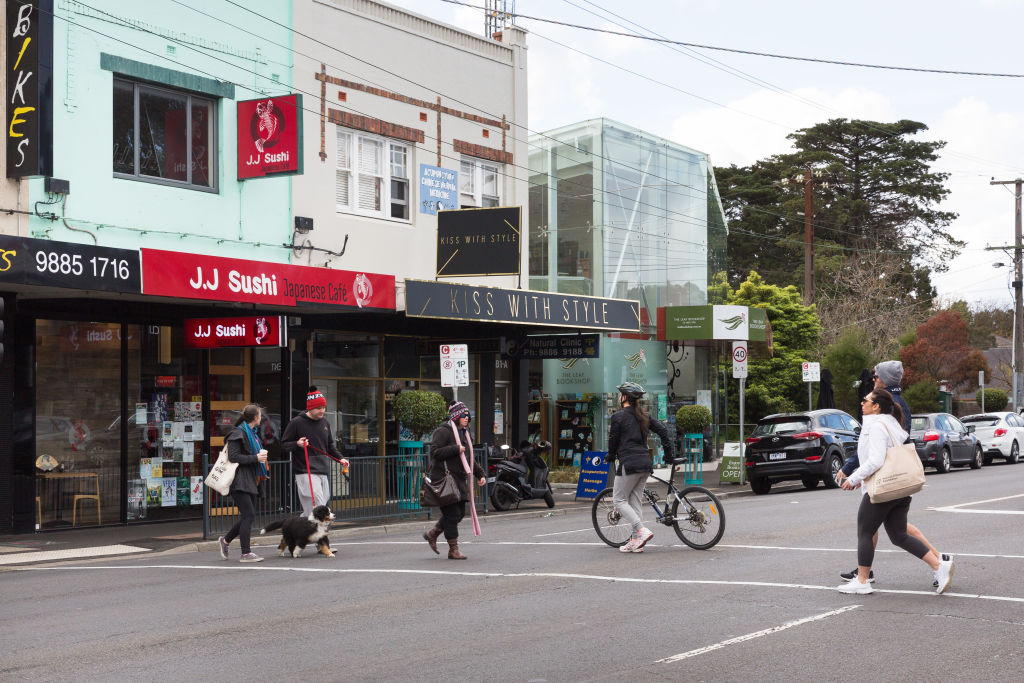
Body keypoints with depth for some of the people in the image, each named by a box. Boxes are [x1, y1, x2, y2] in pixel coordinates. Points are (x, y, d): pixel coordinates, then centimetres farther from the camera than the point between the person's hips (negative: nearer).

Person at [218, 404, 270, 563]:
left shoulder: (252, 433, 18)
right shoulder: (237, 434, -11)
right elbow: (233, 457, -19)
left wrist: (261, 457, 10)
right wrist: (255, 458, -18)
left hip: (250, 481, 10)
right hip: (239, 482, -10)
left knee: (248, 516, 10)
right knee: (249, 515, -11)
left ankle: (225, 540, 28)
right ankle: (246, 553, -7)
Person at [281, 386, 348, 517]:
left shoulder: (325, 423, 15)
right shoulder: (297, 422, -4)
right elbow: (283, 445, 0)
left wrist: (340, 458, 12)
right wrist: (297, 444, -19)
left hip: (323, 472, 7)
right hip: (305, 473, -7)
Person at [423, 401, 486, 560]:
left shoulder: (465, 433, 18)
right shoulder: (443, 432, -11)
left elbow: (469, 458, 26)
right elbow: (435, 452, -20)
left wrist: (480, 474, 17)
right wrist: (455, 449, -21)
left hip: (460, 480, 9)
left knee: (460, 513, 10)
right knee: (452, 514, -7)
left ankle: (432, 534, 28)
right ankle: (453, 550, 2)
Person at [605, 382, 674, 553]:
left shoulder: (618, 416, -6)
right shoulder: (643, 416, 13)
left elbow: (613, 441, -2)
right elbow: (663, 430, 9)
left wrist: (610, 456, 17)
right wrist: (668, 454, 15)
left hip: (629, 463, -7)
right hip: (645, 463, 7)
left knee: (619, 500, 1)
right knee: (635, 501, 11)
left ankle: (642, 531, -14)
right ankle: (636, 540, 8)